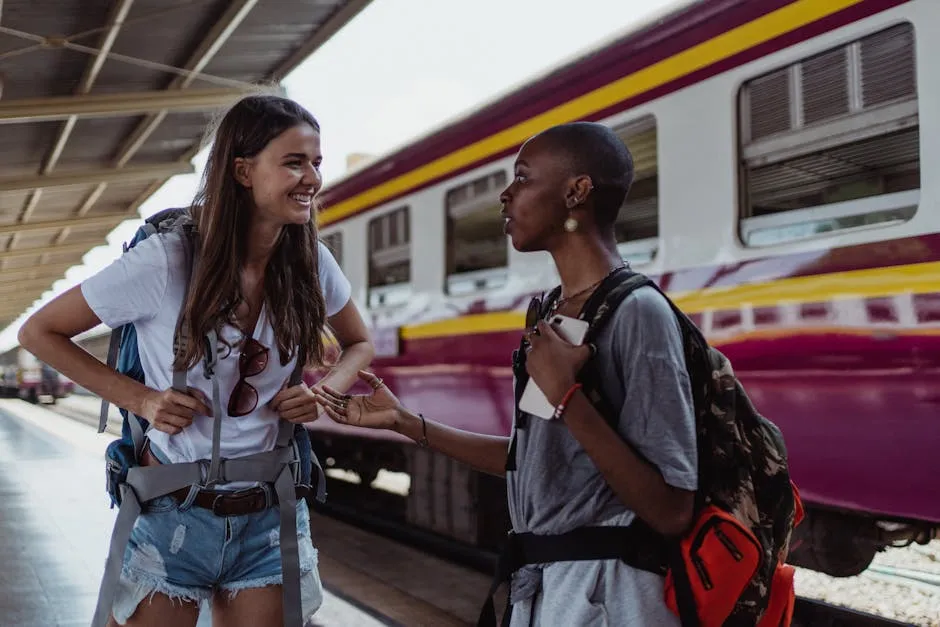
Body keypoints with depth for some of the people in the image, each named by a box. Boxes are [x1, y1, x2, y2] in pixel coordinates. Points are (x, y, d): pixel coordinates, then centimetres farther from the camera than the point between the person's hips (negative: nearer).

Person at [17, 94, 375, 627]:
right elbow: (39, 332, -5)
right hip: (173, 513, -3)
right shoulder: (165, 260, -16)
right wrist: (139, 398, -14)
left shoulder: (311, 263, -5)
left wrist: (323, 392, -7)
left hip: (269, 517, 3)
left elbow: (360, 345, 14)